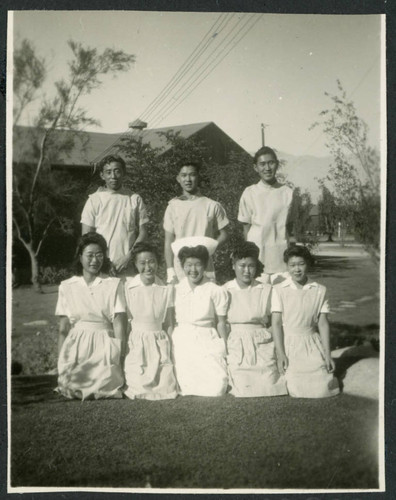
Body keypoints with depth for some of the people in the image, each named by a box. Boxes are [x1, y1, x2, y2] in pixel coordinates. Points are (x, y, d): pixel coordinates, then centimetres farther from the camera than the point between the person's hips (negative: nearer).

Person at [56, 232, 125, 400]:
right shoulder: (67, 286, 6)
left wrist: (120, 356, -11)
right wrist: (61, 360, -1)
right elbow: (63, 328, 7)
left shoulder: (113, 284, 2)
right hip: (76, 344, 1)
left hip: (104, 345, 0)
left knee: (103, 385, -20)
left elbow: (118, 323, -2)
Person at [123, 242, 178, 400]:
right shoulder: (127, 287, -1)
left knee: (166, 390, -10)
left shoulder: (166, 289, 5)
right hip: (136, 344, -2)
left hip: (159, 344, 2)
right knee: (140, 390, -11)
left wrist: (168, 349, 1)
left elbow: (169, 324, 10)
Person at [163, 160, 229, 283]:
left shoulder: (212, 206, 2)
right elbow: (168, 241, 4)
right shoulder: (173, 206, 3)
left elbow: (223, 234, 9)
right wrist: (170, 273, -2)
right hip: (179, 271, 0)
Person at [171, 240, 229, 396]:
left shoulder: (215, 291, 2)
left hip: (208, 342, -1)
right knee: (187, 387, -13)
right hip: (182, 342, 1)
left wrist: (225, 351, 1)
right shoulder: (175, 290, 8)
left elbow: (221, 323, 5)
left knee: (217, 387, -16)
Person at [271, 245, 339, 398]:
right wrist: (280, 353, -10)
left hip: (312, 343, 2)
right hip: (288, 343, -2)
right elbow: (276, 322, -4)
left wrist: (327, 354, 2)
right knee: (297, 391, -14)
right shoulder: (279, 290, -3)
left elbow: (323, 323, 6)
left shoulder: (319, 290, 3)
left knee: (322, 389, -10)